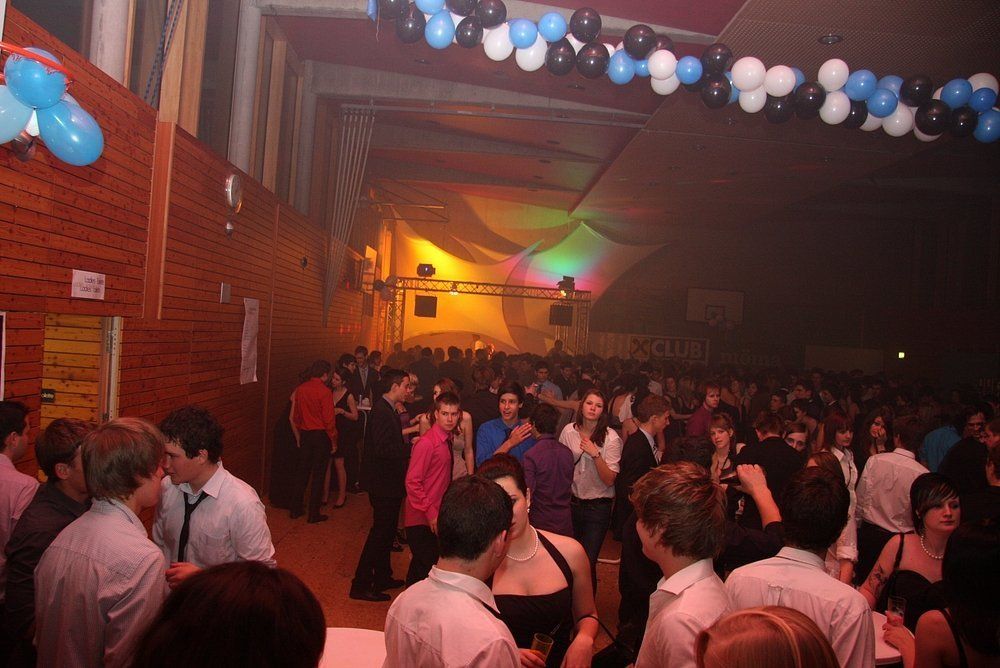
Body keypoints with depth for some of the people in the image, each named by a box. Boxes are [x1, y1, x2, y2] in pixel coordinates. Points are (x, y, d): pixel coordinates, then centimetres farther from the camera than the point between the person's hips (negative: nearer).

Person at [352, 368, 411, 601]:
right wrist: (410, 448, -21)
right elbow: (383, 449, -28)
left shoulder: (388, 410, 11)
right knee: (381, 532, -2)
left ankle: (382, 578, 33)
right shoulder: (381, 412, -21)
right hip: (383, 483, -10)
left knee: (386, 530, 19)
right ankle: (361, 585, 7)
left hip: (389, 481, 10)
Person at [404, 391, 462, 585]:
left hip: (435, 516, 8)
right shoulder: (426, 443, -19)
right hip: (421, 520, -8)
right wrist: (430, 512, -20)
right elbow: (412, 482, -20)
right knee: (425, 568, -5)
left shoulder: (447, 441, 6)